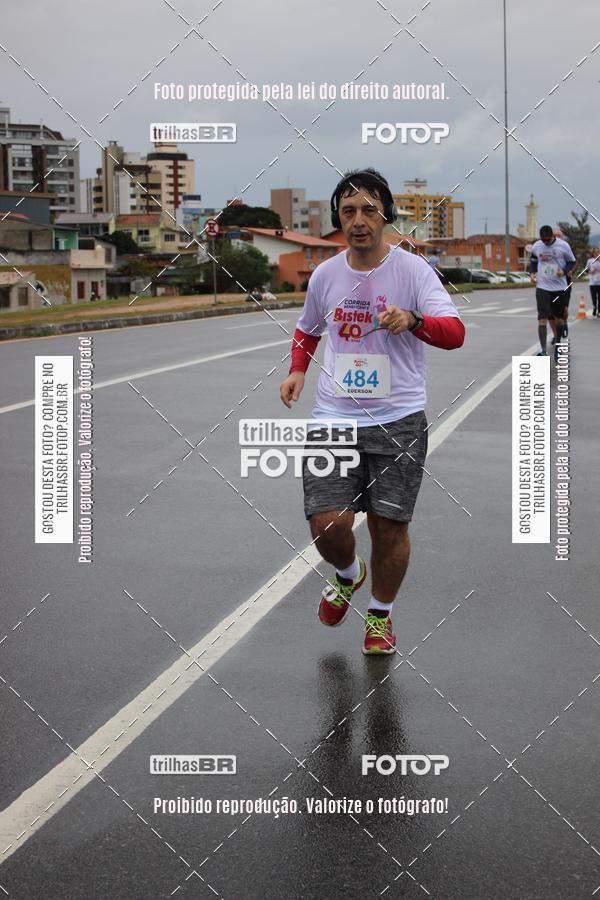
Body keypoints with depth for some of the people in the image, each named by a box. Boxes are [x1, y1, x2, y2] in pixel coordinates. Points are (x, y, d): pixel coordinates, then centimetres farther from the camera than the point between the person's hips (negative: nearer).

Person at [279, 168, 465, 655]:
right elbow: (307, 330, 26)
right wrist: (297, 370, 7)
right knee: (328, 525, -9)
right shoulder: (325, 275, 6)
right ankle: (348, 574, 27)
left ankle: (380, 614, 26)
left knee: (389, 527, -1)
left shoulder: (412, 269, -5)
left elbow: (455, 332, -16)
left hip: (398, 421, -2)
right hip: (333, 418, 2)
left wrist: (413, 320, -36)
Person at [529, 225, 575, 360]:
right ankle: (543, 351, -11)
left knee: (559, 318, 11)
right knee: (542, 319, -11)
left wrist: (564, 271, -18)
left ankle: (557, 347, 32)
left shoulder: (563, 246, -9)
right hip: (542, 287, 0)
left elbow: (571, 261, 2)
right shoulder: (536, 246, -2)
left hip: (559, 287, 0)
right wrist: (532, 273, 0)